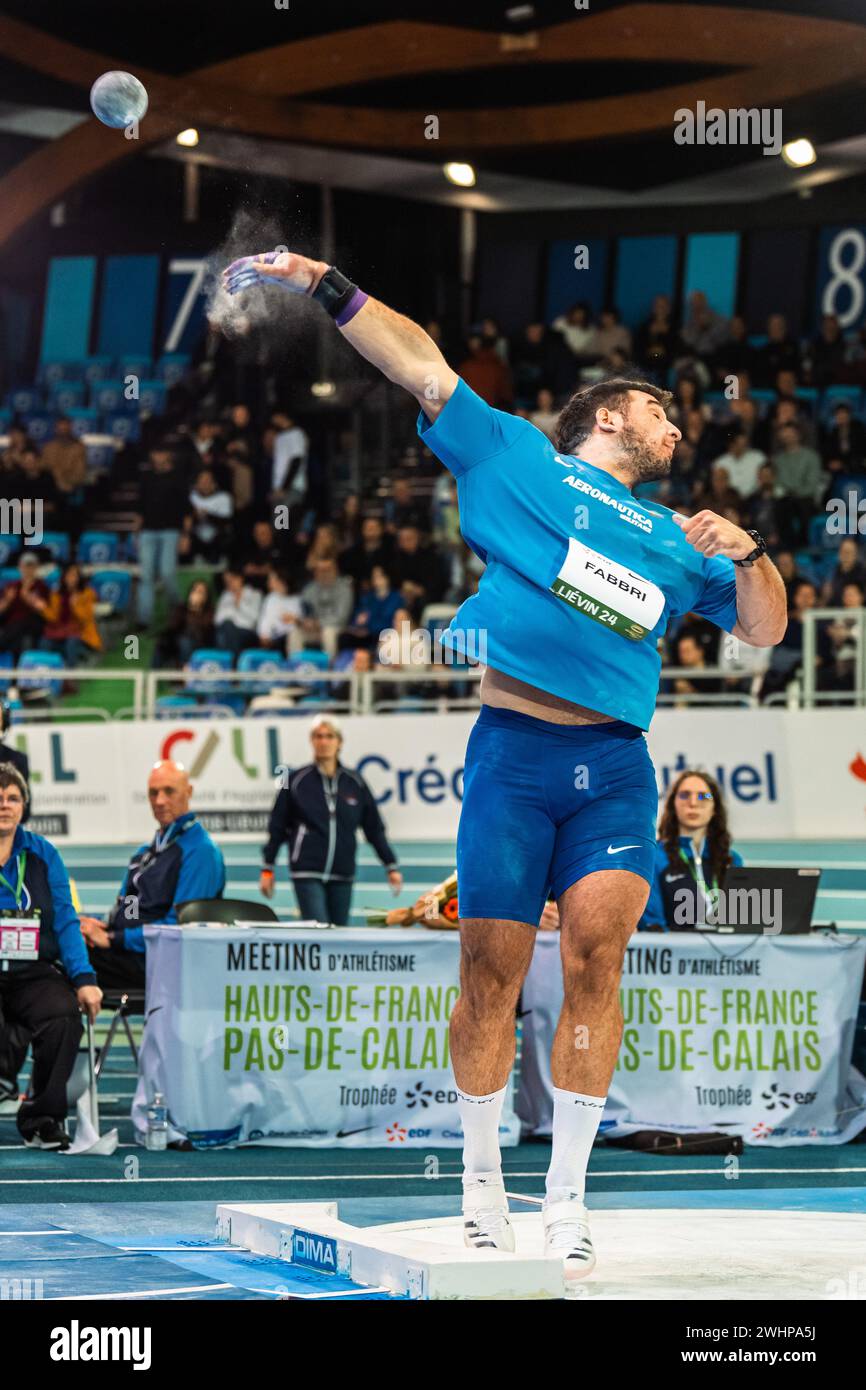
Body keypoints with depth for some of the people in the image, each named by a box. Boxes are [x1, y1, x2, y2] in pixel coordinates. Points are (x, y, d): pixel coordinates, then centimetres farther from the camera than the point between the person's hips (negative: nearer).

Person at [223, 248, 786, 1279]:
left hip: (617, 765, 3)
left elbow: (765, 629, 25)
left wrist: (743, 552, 7)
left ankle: (566, 1195, -4)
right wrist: (326, 288, 8)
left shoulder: (675, 540, 26)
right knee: (492, 973, -2)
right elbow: (423, 367, 15)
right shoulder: (516, 457, 17)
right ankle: (481, 1177, 14)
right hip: (513, 746, -3)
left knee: (595, 958, -11)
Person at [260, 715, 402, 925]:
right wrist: (268, 869, 5)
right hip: (307, 873, -3)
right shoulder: (297, 780, 0)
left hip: (342, 876, 3)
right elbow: (277, 827, 5)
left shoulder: (355, 783, 6)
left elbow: (374, 829, 11)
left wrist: (391, 866, 7)